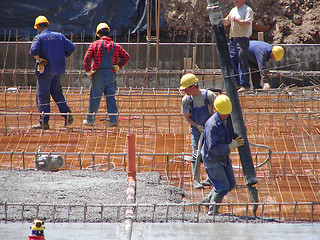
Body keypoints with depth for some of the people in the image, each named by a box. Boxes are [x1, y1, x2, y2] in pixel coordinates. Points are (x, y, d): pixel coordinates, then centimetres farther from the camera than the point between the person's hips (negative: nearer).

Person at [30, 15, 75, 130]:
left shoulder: (39, 38, -7)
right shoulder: (59, 36, 8)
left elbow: (34, 50, -25)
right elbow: (71, 47, 3)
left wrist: (39, 60, -11)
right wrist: (62, 57, 11)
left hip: (45, 69, -5)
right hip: (58, 69, 5)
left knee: (42, 96, -1)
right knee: (57, 93, 18)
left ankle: (44, 122, -1)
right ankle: (67, 114, 7)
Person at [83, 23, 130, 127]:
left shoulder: (95, 44, -3)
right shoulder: (115, 46, 7)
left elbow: (87, 58, -10)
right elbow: (126, 57, 6)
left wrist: (88, 71, -1)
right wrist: (117, 67, 9)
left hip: (98, 75, -3)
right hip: (111, 75, 3)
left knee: (94, 98, 3)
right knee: (111, 98, 7)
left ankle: (90, 120, 10)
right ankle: (113, 119, 2)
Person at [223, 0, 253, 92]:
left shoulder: (247, 10, -5)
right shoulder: (233, 10, 18)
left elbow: (247, 23, -18)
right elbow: (226, 22, 23)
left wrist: (236, 20, -23)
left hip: (242, 39, -8)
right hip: (233, 39, 8)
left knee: (242, 62, -9)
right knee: (232, 61, 5)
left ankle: (245, 84, -6)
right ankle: (236, 83, 11)